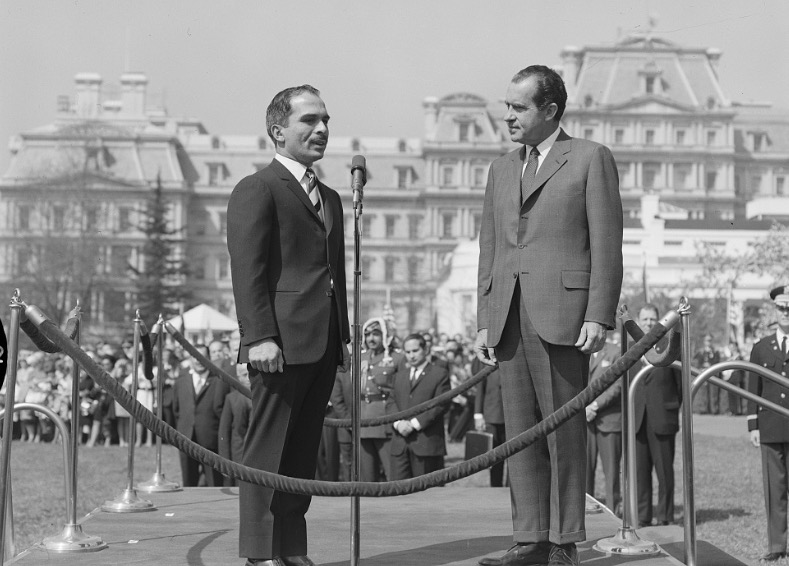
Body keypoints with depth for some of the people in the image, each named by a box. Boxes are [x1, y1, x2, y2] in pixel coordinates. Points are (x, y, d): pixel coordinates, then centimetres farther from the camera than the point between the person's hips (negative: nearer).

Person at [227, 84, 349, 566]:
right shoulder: (257, 190, -4)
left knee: (304, 451, 10)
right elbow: (247, 270, -11)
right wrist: (259, 337, -18)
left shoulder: (330, 199, 22)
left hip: (323, 345, 8)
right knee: (268, 450, -4)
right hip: (282, 342, -8)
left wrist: (343, 336, 15)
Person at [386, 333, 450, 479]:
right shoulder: (399, 374, 20)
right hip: (400, 444, 5)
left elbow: (440, 404, -7)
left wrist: (415, 424, -14)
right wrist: (398, 422, -7)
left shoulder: (439, 373, 2)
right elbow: (391, 402, 13)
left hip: (427, 442, -4)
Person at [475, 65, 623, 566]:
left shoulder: (591, 158, 3)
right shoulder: (502, 170, 20)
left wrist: (599, 317, -12)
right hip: (510, 318, 6)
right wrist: (484, 321, 11)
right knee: (520, 434, 4)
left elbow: (607, 245, -3)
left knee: (565, 432, -3)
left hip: (562, 316, -6)